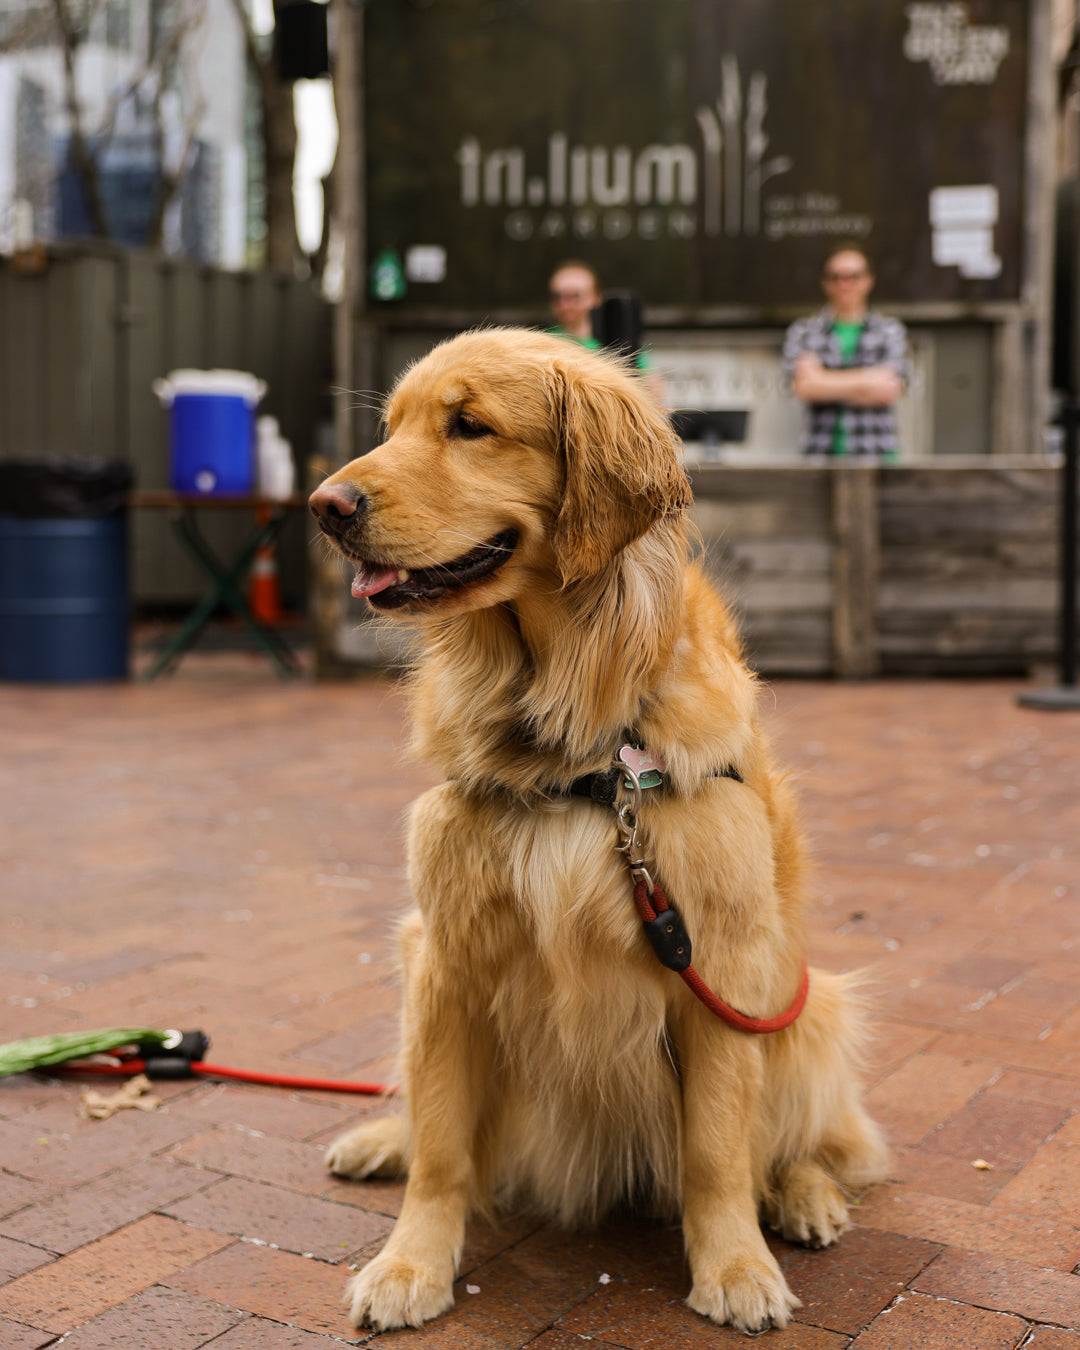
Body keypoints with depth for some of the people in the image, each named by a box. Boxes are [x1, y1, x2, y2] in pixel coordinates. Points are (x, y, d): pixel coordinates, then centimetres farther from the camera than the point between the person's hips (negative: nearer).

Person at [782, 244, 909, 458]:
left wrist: (823, 382, -1)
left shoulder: (890, 331, 11)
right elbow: (803, 386, -4)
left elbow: (890, 389, -3)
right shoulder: (802, 332, 12)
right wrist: (867, 379, -3)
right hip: (821, 453, 0)